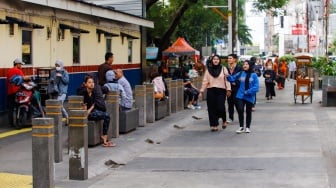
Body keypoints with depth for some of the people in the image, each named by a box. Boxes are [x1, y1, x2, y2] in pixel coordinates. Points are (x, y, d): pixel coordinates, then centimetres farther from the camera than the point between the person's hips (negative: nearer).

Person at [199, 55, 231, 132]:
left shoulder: (223, 69, 4)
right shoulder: (208, 70, 8)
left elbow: (227, 80, -1)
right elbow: (205, 81, 6)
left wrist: (228, 89, -10)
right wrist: (201, 91, 1)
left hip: (221, 91, -2)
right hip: (211, 91, 2)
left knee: (220, 107, -11)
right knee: (212, 109, 0)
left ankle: (224, 121, 17)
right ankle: (214, 125, 9)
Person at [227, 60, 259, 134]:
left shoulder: (254, 75, -8)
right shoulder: (240, 74, -1)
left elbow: (256, 87, -12)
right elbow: (232, 78, 1)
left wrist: (248, 92, -20)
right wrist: (228, 76, -19)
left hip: (250, 97, -1)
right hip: (240, 96, 1)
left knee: (248, 112, 12)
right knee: (240, 110, -11)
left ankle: (247, 127, 26)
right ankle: (241, 127, 3)